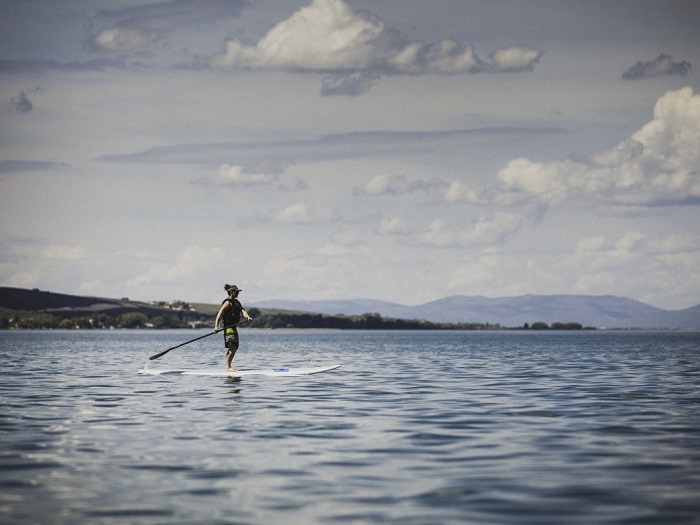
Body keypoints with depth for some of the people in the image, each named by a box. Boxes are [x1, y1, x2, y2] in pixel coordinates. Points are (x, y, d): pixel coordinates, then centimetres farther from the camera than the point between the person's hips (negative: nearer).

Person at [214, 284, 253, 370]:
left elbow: (242, 311, 4)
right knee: (232, 347, -17)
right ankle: (228, 366, -17)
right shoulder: (228, 302, -11)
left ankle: (228, 366, 19)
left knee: (235, 347, 12)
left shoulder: (237, 302, 17)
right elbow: (219, 314, -20)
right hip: (228, 327, -10)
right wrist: (216, 326, -31)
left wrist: (247, 317, -19)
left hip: (234, 328, 10)